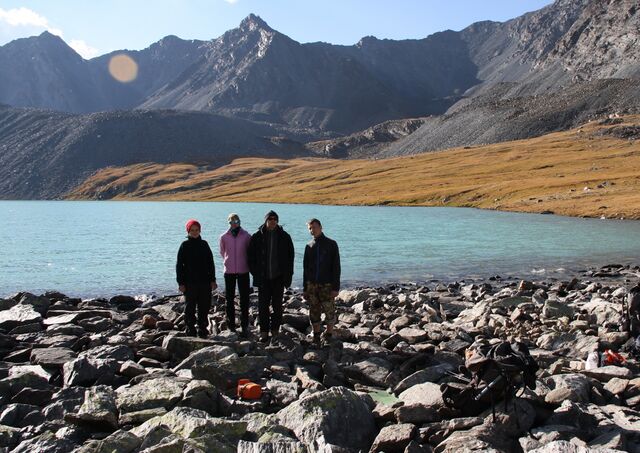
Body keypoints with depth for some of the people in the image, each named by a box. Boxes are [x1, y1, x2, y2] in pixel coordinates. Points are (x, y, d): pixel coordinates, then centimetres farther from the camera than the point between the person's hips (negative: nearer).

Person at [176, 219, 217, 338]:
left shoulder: (204, 244, 8)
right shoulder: (185, 245, -1)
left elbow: (211, 263, 11)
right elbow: (179, 265, -2)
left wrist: (213, 280, 6)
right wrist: (181, 283, -8)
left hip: (205, 282, 3)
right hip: (190, 283, -3)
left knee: (204, 307, 7)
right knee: (190, 307, 2)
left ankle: (202, 329, 18)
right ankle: (190, 330, 11)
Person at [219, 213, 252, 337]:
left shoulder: (246, 236, -4)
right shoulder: (224, 237, -1)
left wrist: (246, 263, 9)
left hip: (243, 271, -1)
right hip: (229, 271, 1)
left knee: (244, 299, 2)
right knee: (229, 299, 7)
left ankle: (245, 326, 8)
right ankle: (231, 325, 16)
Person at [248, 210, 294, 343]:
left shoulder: (284, 237, 2)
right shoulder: (257, 237, 1)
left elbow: (290, 257, 5)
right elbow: (251, 256, 5)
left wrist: (288, 276, -1)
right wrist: (255, 273, -2)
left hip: (278, 278, 0)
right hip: (263, 278, 0)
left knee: (277, 306, 7)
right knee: (263, 306, 2)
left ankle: (275, 331, 17)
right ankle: (264, 332, 11)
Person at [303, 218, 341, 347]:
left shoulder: (331, 244, -2)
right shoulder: (309, 246, 10)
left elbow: (336, 267, -5)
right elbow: (305, 268, 14)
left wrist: (336, 287, -11)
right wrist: (305, 288, 9)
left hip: (327, 285, -4)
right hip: (312, 285, 4)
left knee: (329, 312, 1)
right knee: (314, 313, 6)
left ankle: (329, 336, 14)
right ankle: (316, 337, 17)